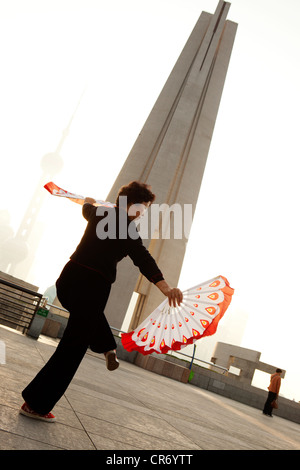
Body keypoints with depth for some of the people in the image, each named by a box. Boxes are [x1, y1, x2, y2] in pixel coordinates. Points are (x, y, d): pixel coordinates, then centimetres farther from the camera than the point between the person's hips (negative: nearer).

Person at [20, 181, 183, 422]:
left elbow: (87, 208, 35)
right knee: (72, 348, 2)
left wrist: (90, 201, 58)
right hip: (92, 287, -7)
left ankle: (107, 347, 32)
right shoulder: (126, 228, -11)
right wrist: (167, 288, -30)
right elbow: (144, 260, -22)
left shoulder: (100, 213, 10)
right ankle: (37, 404, 7)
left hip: (67, 281, 8)